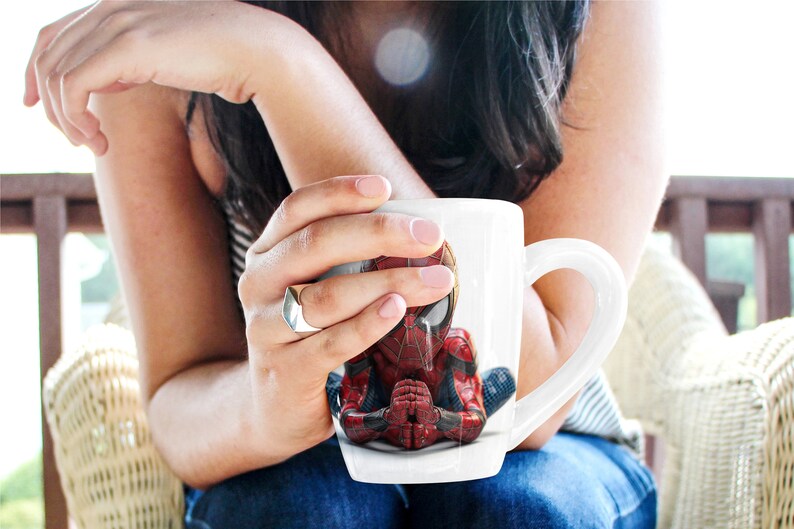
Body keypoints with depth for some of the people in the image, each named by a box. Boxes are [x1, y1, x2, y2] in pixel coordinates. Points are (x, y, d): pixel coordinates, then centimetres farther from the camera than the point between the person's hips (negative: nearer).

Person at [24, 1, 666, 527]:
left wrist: (285, 65, -35)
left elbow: (527, 396, -29)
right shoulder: (152, 58, -15)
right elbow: (179, 406, -16)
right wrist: (263, 407, -41)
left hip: (542, 464, 2)